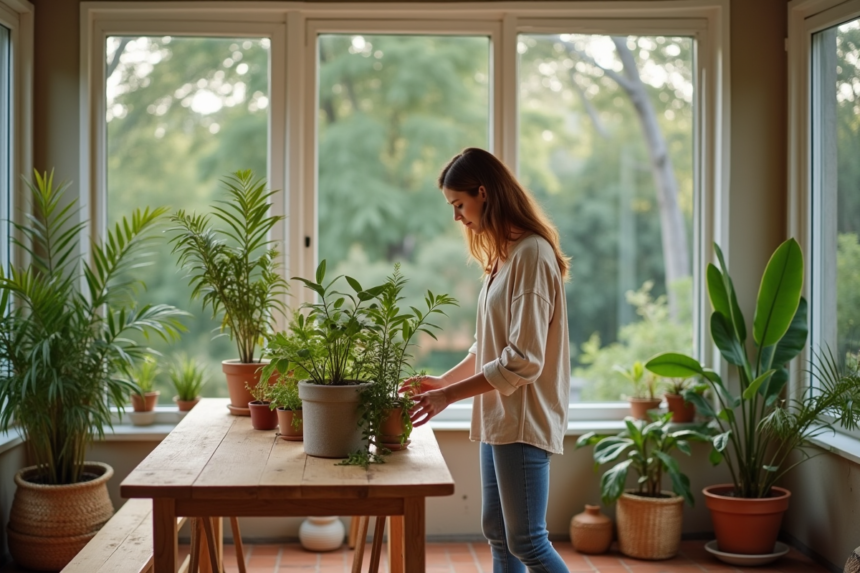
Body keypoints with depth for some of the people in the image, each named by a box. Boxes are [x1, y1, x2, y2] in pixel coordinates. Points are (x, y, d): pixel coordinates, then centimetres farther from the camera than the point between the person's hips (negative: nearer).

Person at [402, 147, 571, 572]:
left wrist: (451, 396, -17)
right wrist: (443, 381, 11)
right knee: (497, 534, 13)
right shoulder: (505, 254, 12)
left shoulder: (532, 254, -17)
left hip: (523, 420, -9)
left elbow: (524, 360, -21)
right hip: (498, 418, 9)